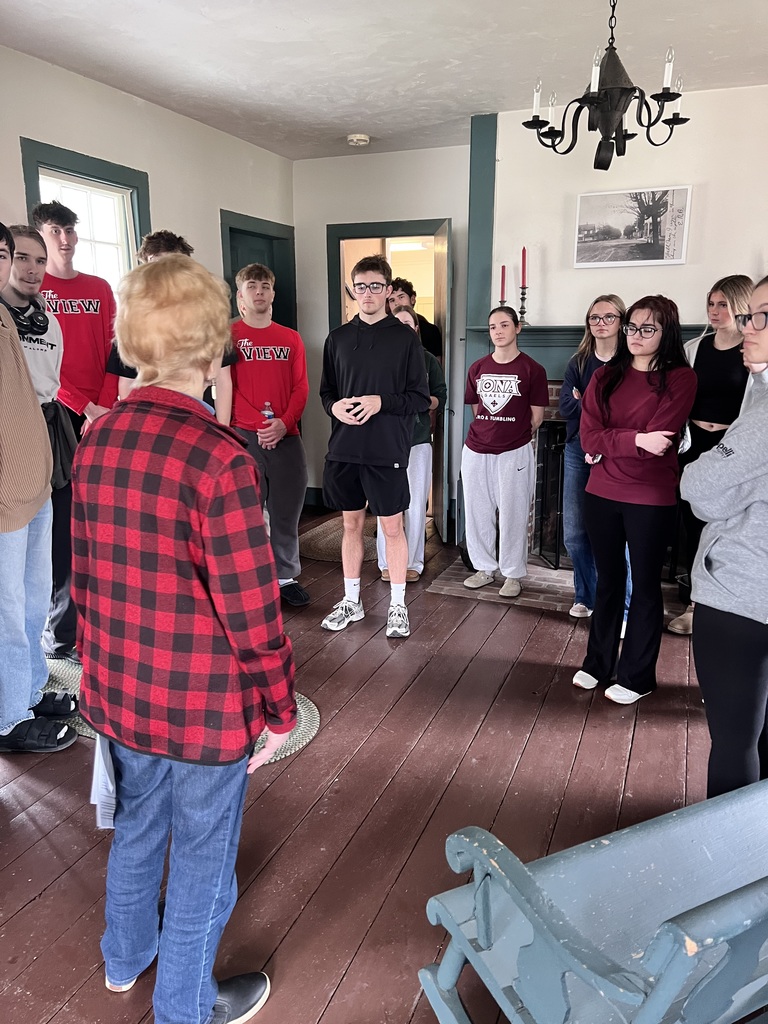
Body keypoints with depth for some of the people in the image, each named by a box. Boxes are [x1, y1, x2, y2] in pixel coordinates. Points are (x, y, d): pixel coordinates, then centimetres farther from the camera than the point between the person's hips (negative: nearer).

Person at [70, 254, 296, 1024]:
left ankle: (124, 958, 55)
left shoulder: (96, 441, -4)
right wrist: (279, 708, -7)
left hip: (116, 694, 7)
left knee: (136, 827, 29)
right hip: (206, 706, -6)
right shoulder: (218, 457, -25)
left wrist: (102, 668, 19)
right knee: (202, 861, 17)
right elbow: (251, 608, -21)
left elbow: (84, 577, 6)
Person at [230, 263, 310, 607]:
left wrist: (285, 422, -10)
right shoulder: (229, 335, 2)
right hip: (244, 437, -3)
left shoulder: (291, 339, 11)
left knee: (287, 511, 9)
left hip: (286, 437, 3)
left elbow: (301, 388, 6)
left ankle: (286, 577, 22)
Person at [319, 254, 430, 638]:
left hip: (388, 451, -3)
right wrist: (334, 405, -8)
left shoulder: (405, 338, -2)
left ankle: (398, 606, 18)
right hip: (344, 449, 4)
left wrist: (381, 402, -17)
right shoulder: (338, 338, 9)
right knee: (351, 524, 13)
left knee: (392, 527, 4)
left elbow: (421, 397, -3)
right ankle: (351, 601, 27)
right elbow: (326, 390, 14)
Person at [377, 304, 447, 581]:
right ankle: (387, 562, 14)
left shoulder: (428, 360, 7)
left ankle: (413, 562, 15)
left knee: (416, 504, 3)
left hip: (418, 441, 1)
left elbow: (440, 399, 6)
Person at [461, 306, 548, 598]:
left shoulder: (532, 369, -4)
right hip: (476, 451, 4)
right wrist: (490, 432, 9)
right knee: (477, 512, 10)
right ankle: (484, 567, 26)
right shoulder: (477, 368, 7)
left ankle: (512, 574, 18)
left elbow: (537, 415, 0)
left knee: (512, 515, 4)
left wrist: (515, 435, 7)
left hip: (514, 453, -4)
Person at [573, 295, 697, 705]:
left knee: (644, 586, 8)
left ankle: (636, 677, 21)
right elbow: (588, 437, -4)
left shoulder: (680, 378, -5)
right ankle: (598, 663, 30)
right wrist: (635, 440, -16)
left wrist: (608, 446, -10)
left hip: (651, 499, -4)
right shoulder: (605, 377, 7)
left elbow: (657, 440, -16)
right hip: (602, 494, 4)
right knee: (608, 580, 16)